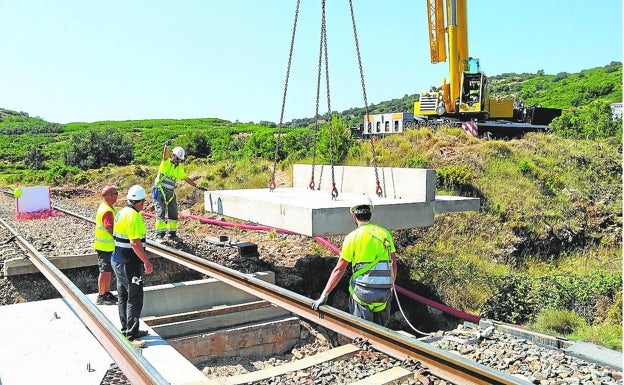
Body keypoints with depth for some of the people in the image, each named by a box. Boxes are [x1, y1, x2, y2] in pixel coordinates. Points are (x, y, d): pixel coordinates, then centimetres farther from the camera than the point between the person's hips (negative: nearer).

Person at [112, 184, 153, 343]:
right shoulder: (134, 217, -20)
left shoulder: (121, 213, 10)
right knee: (135, 299, -3)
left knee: (123, 297, 17)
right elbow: (135, 243, -26)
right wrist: (147, 262, -21)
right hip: (129, 264, -10)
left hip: (118, 261, 10)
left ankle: (125, 329, 28)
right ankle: (132, 333, 1)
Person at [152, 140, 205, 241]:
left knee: (173, 214, 8)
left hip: (171, 193, 6)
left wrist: (197, 186, 11)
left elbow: (186, 179, 18)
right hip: (160, 192, -6)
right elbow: (165, 155, -26)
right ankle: (159, 234, -6)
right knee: (161, 213, -10)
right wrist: (166, 146, -48)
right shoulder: (166, 162, -5)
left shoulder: (179, 168, 13)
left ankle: (172, 233, 20)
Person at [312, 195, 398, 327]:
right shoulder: (385, 233, 5)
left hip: (363, 290, -4)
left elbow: (339, 269, -7)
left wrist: (324, 295, -2)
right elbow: (393, 264, 10)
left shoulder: (353, 237, -7)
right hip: (385, 292, 4)